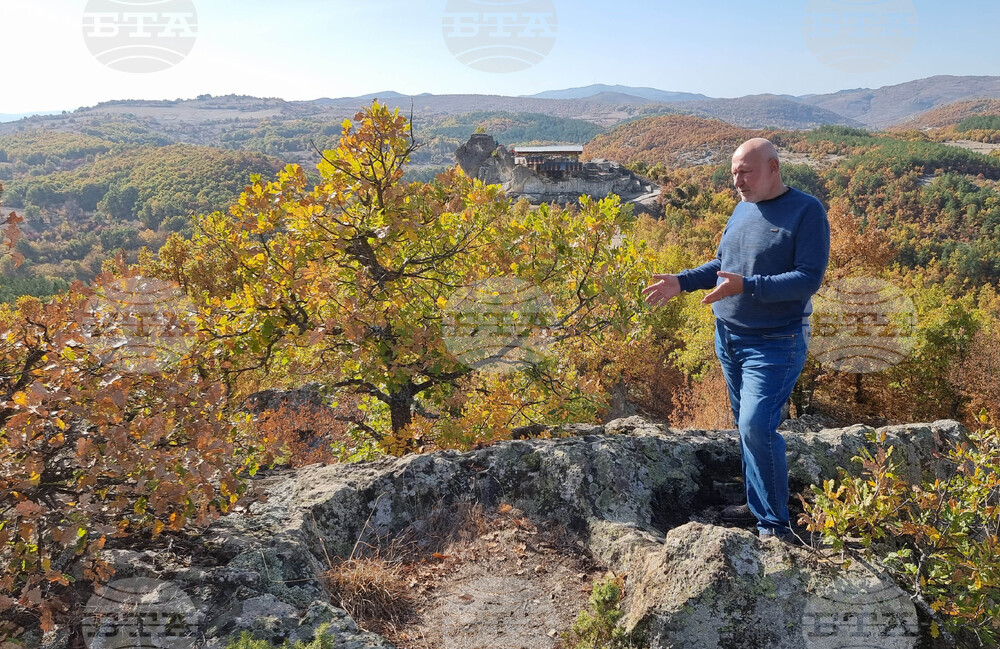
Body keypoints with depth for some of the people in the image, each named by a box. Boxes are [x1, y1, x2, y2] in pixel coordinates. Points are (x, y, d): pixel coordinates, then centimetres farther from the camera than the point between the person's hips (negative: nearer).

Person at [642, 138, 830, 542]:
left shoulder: (806, 212, -11)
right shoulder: (743, 209, 10)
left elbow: (809, 279, -19)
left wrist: (746, 286, -29)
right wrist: (681, 282, 6)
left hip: (774, 344, -7)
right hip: (728, 338, 7)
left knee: (757, 427, -15)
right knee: (745, 426, 14)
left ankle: (775, 527, 0)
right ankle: (756, 504, 30)